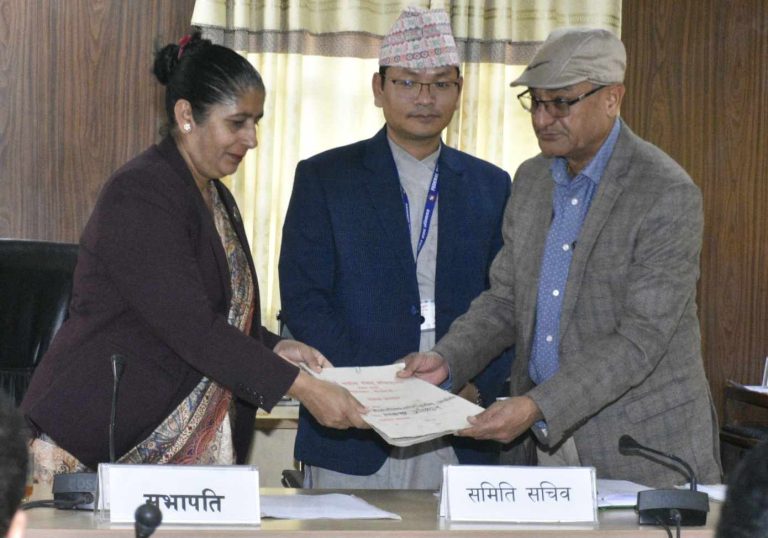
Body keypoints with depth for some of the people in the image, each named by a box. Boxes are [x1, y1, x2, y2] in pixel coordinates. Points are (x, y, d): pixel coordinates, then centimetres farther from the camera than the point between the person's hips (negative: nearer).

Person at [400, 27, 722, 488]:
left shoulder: (668, 193, -15)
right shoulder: (531, 180, 10)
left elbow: (641, 338, -20)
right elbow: (505, 298, 15)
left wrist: (539, 407, -27)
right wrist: (446, 359, -4)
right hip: (544, 441, 6)